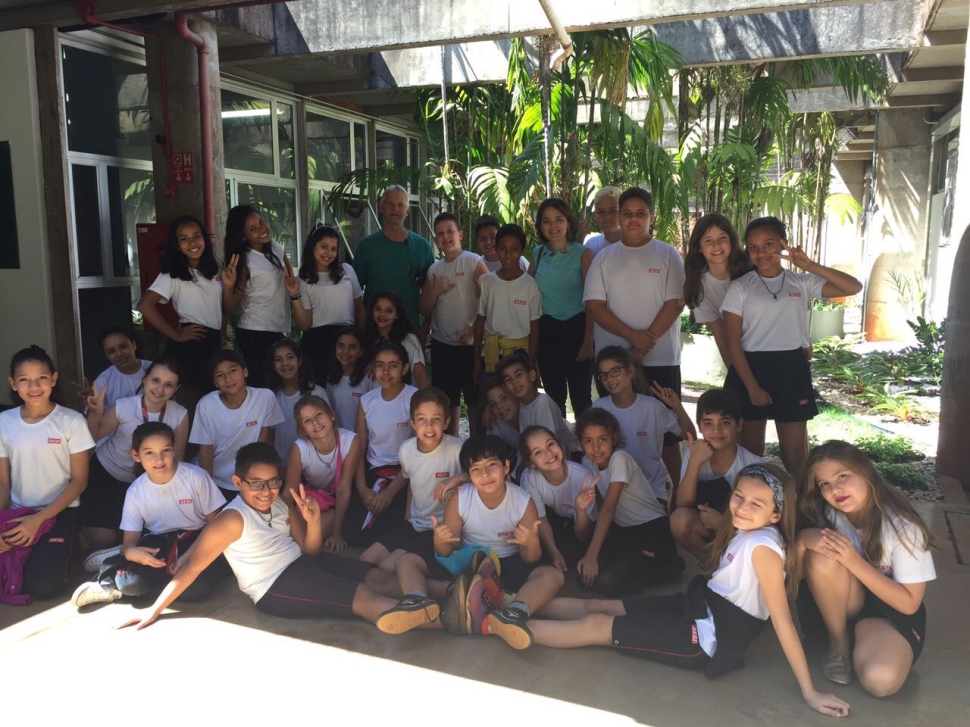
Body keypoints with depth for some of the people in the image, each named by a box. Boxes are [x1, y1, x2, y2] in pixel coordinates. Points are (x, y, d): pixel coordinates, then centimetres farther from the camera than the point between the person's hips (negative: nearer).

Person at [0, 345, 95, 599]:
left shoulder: (72, 421, -9)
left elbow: (79, 481, -6)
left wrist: (39, 519, -16)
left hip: (58, 512, -3)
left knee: (42, 584, -23)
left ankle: (57, 554, 10)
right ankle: (28, 557, 13)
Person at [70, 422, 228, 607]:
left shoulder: (196, 477, -14)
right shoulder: (135, 491, -6)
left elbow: (215, 524, -7)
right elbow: (130, 541, -4)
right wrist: (131, 552, -29)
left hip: (197, 540, 0)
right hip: (158, 545, 0)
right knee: (132, 582, -33)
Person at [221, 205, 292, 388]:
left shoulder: (277, 249, 3)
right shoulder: (244, 263, -13)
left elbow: (289, 272, 25)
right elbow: (230, 310, -13)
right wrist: (228, 286, -30)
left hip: (279, 329, 6)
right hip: (254, 333, -6)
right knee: (261, 384, -2)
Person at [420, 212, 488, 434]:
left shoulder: (473, 262, -4)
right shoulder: (434, 269, 11)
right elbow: (424, 310, 11)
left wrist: (474, 332, -13)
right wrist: (435, 291, -6)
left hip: (469, 344, -5)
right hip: (440, 345, 5)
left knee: (475, 399, 2)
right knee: (447, 400, 12)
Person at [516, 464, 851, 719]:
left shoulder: (763, 546, -24)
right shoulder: (744, 531, 0)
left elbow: (782, 620, -23)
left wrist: (809, 692, -21)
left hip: (708, 636, -8)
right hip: (699, 606, 8)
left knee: (595, 626, -7)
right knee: (597, 606, 6)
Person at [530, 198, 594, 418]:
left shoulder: (582, 253, -5)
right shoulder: (538, 253, 6)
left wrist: (588, 341, -12)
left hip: (576, 328, -4)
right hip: (547, 330, 4)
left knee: (580, 397, 1)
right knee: (553, 396, 13)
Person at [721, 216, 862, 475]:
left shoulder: (802, 283, 5)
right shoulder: (740, 288, -2)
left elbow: (854, 287, -2)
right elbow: (733, 342, -6)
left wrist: (810, 266, -12)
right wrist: (752, 386, -12)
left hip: (792, 369, 2)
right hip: (751, 369, -1)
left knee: (796, 452, 6)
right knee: (750, 449, 8)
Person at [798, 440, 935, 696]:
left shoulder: (903, 525, -22)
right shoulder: (827, 513, -13)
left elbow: (909, 603, -19)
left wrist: (855, 562, -31)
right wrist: (805, 539, -33)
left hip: (892, 610, -3)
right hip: (842, 604, 3)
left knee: (880, 679, -34)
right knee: (822, 557, -31)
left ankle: (859, 633, -1)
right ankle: (838, 640, -10)